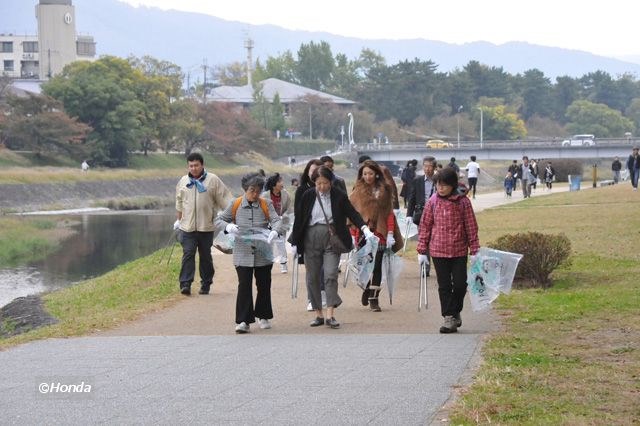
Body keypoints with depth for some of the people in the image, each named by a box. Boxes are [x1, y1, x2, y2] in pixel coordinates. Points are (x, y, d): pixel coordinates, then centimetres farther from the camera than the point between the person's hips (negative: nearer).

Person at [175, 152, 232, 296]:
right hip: (187, 226, 1)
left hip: (206, 226, -1)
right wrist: (178, 219, 24)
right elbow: (179, 203, 19)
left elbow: (224, 199, -2)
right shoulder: (183, 181, 9)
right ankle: (185, 284, -10)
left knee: (206, 256, 8)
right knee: (188, 254, -7)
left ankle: (206, 284, 17)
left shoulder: (213, 180, -1)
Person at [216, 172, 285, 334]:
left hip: (263, 254, 1)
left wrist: (275, 231, -31)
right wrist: (228, 226, -16)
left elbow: (276, 220, -8)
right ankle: (243, 321, -5)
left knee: (264, 286, 11)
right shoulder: (235, 205, 2)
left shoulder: (266, 204, 2)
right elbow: (218, 220, 6)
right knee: (244, 286, -9)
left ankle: (263, 316, 30)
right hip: (242, 254, -1)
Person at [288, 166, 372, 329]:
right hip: (311, 239, 2)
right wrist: (295, 242, 5)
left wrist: (365, 229, -17)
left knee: (331, 275, -12)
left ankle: (330, 315, -13)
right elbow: (299, 219, 6)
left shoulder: (339, 196, -1)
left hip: (332, 238, -2)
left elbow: (352, 213, -1)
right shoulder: (308, 196, 1)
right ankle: (318, 315, 12)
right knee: (313, 278, 4)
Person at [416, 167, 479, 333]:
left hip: (459, 251, -1)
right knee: (444, 286, 3)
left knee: (460, 284, 1)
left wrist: (474, 250, -1)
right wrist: (422, 250, 4)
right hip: (438, 251, 1)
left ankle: (455, 312, 24)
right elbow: (425, 226, 6)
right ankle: (449, 318, 8)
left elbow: (471, 227, 0)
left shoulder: (463, 202, -4)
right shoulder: (433, 201, 1)